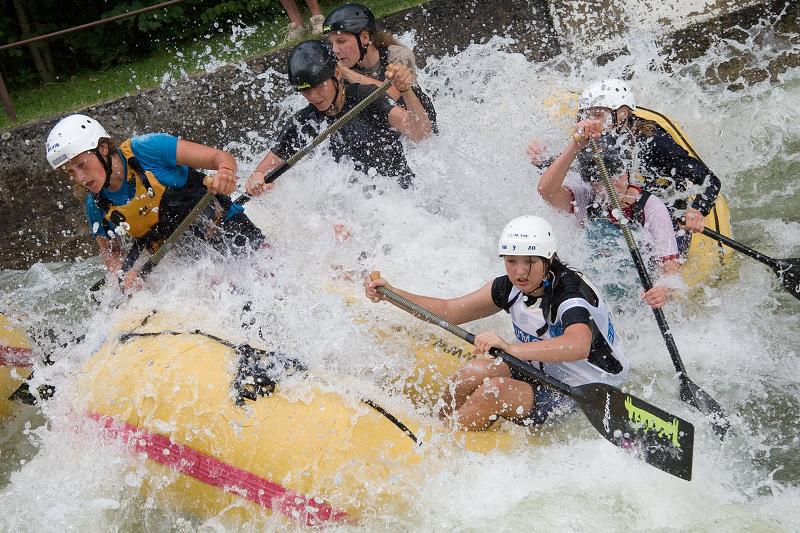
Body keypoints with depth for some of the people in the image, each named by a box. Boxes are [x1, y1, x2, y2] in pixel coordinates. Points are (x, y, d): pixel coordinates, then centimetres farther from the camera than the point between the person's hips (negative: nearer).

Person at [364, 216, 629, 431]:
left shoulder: (571, 297, -26)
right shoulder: (511, 288, -4)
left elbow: (579, 346, -48)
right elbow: (450, 311, 1)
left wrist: (512, 348, -59)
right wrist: (392, 293, -11)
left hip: (583, 395, -7)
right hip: (543, 374, 7)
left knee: (492, 392, -26)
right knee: (472, 373, -15)